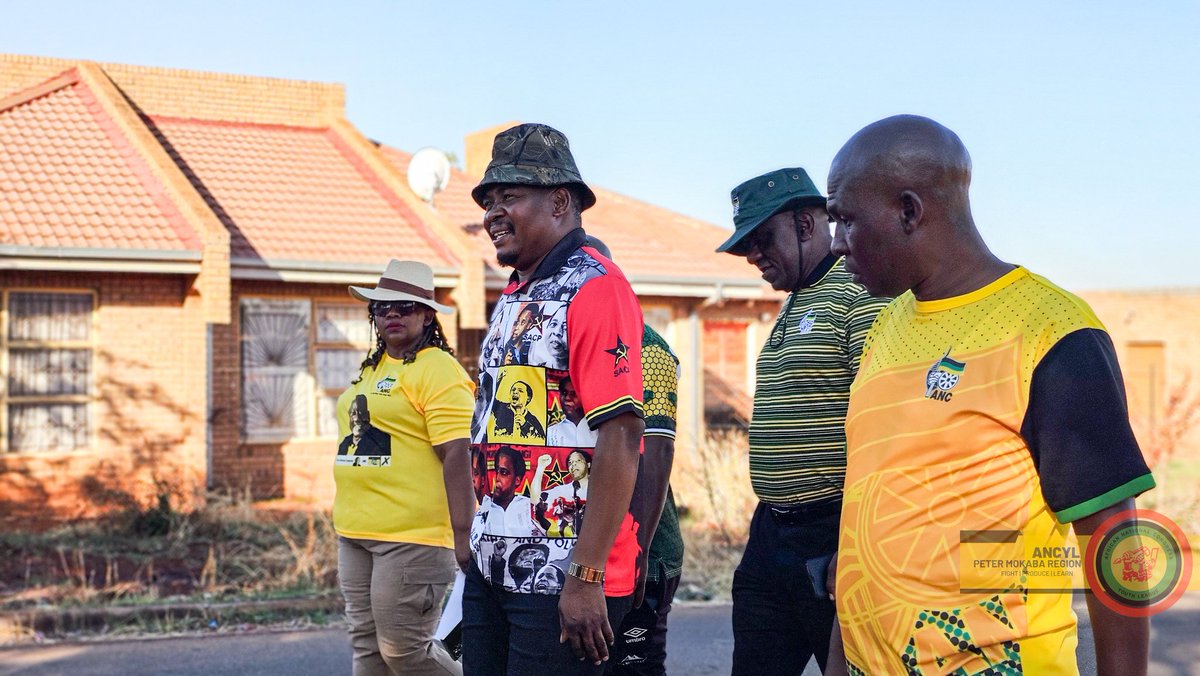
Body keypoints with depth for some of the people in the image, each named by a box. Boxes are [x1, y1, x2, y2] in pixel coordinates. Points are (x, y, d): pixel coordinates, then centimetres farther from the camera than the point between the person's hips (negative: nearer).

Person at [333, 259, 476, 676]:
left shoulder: (437, 371, -12)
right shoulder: (371, 369, 17)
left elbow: (458, 458, -19)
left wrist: (462, 538, -24)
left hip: (411, 538, -9)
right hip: (356, 535, 9)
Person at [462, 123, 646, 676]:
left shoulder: (593, 288, -12)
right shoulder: (512, 296, 15)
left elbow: (620, 437, -20)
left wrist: (586, 576, -22)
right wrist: (476, 544, 17)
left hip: (562, 575, -8)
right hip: (492, 566, 8)